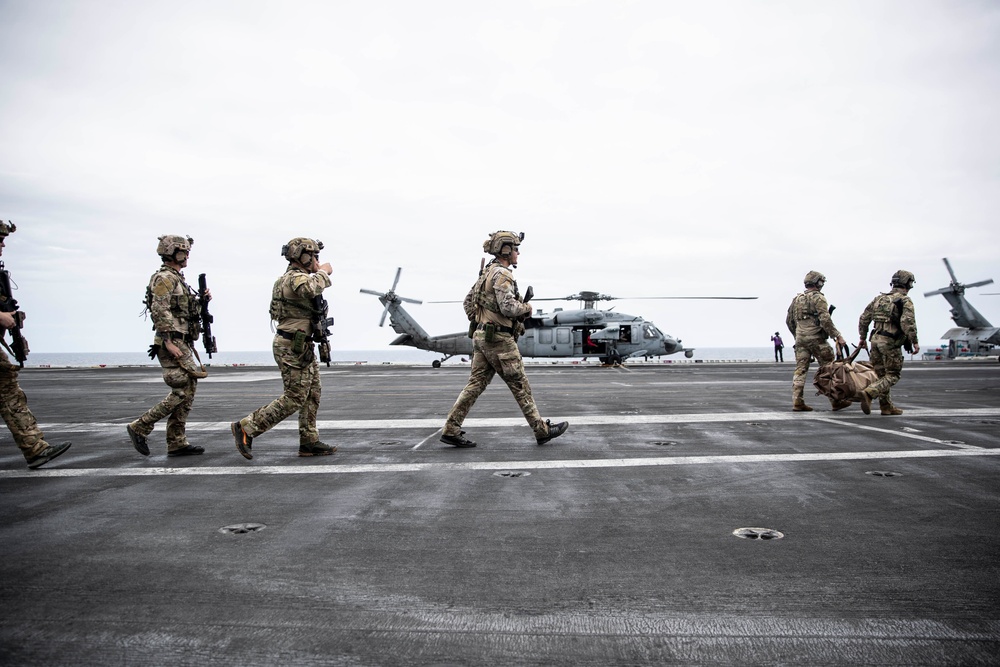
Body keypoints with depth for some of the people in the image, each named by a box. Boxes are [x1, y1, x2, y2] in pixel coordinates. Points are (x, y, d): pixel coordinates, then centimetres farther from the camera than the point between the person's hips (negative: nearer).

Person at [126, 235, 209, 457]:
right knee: (182, 391, -10)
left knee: (188, 391, 7)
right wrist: (168, 342, -24)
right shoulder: (164, 278, -10)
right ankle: (140, 427, 0)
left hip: (182, 344, 10)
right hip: (172, 343, -10)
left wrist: (202, 300, 8)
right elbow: (159, 311, -20)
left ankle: (177, 443, 10)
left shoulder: (176, 279, 20)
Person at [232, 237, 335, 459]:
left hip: (303, 347, 10)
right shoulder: (295, 277, -18)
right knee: (294, 398, -6)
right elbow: (311, 289, -41)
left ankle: (309, 442, 16)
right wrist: (323, 272, -22)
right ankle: (246, 428, 2)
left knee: (313, 393, 11)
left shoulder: (295, 277, 14)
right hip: (291, 347, -10)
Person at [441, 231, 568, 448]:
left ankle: (451, 430, 4)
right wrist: (527, 307, -6)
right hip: (499, 339, -9)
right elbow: (508, 307, -24)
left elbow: (468, 301, 23)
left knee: (476, 384, 7)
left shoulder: (487, 272, 17)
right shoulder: (502, 274, -14)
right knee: (520, 386, 0)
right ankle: (542, 430, 10)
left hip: (481, 336, 9)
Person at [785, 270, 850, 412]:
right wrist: (837, 336, -14)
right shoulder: (818, 297, -6)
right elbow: (825, 319, -16)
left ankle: (797, 402, -2)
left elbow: (789, 320, 20)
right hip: (816, 339, -6)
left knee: (800, 370, 4)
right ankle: (836, 401, 7)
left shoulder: (796, 299, 16)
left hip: (800, 340, 7)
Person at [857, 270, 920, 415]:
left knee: (882, 374, 14)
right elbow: (907, 322, -19)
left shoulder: (879, 298, 14)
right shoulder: (905, 300, -6)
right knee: (892, 376, 0)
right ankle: (868, 393, -21)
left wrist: (863, 338, 22)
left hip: (875, 339, 7)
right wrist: (915, 341, -13)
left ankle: (886, 406, 17)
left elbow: (864, 318, 15)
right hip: (891, 342, -7)